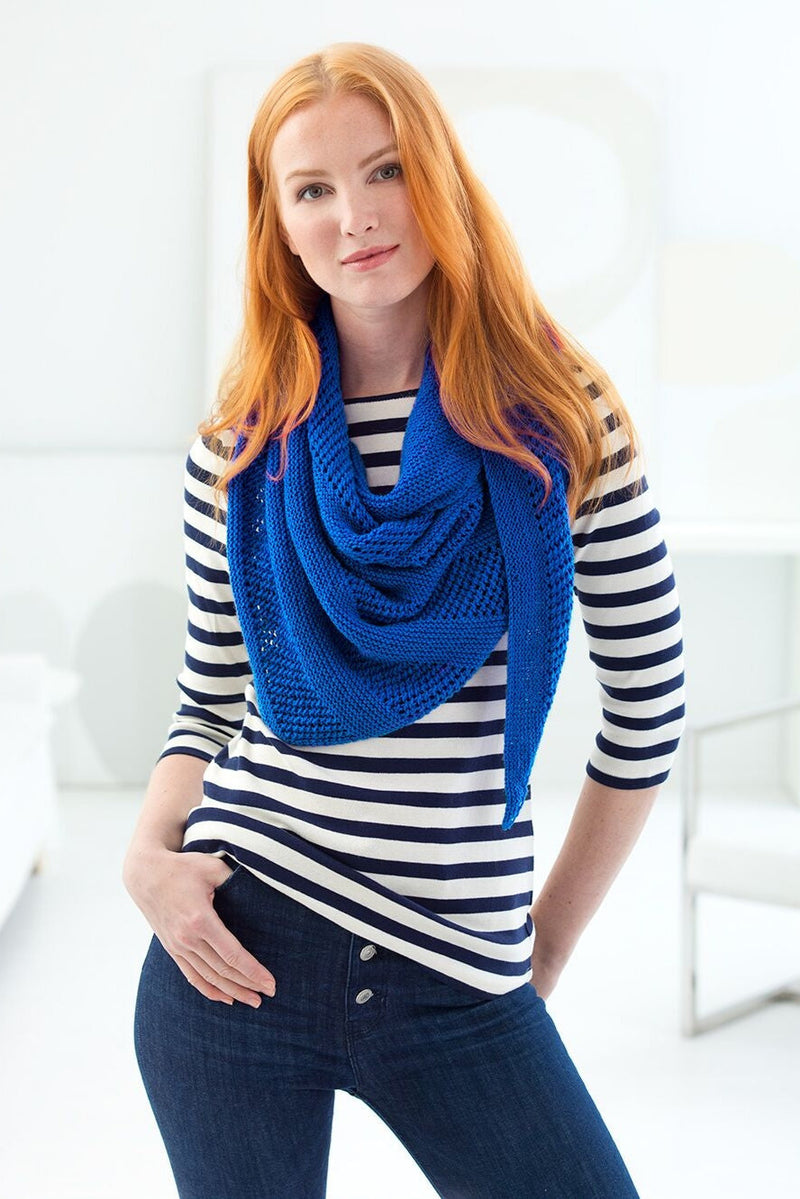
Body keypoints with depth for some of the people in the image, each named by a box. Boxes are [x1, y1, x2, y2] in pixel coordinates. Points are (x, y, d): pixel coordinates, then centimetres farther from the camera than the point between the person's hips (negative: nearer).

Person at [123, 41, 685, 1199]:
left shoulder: (561, 423, -3)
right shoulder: (242, 450, 3)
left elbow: (648, 704, 1)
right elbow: (208, 701, 11)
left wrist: (544, 948, 3)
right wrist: (149, 855, -8)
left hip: (453, 986, -1)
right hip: (235, 952, 1)